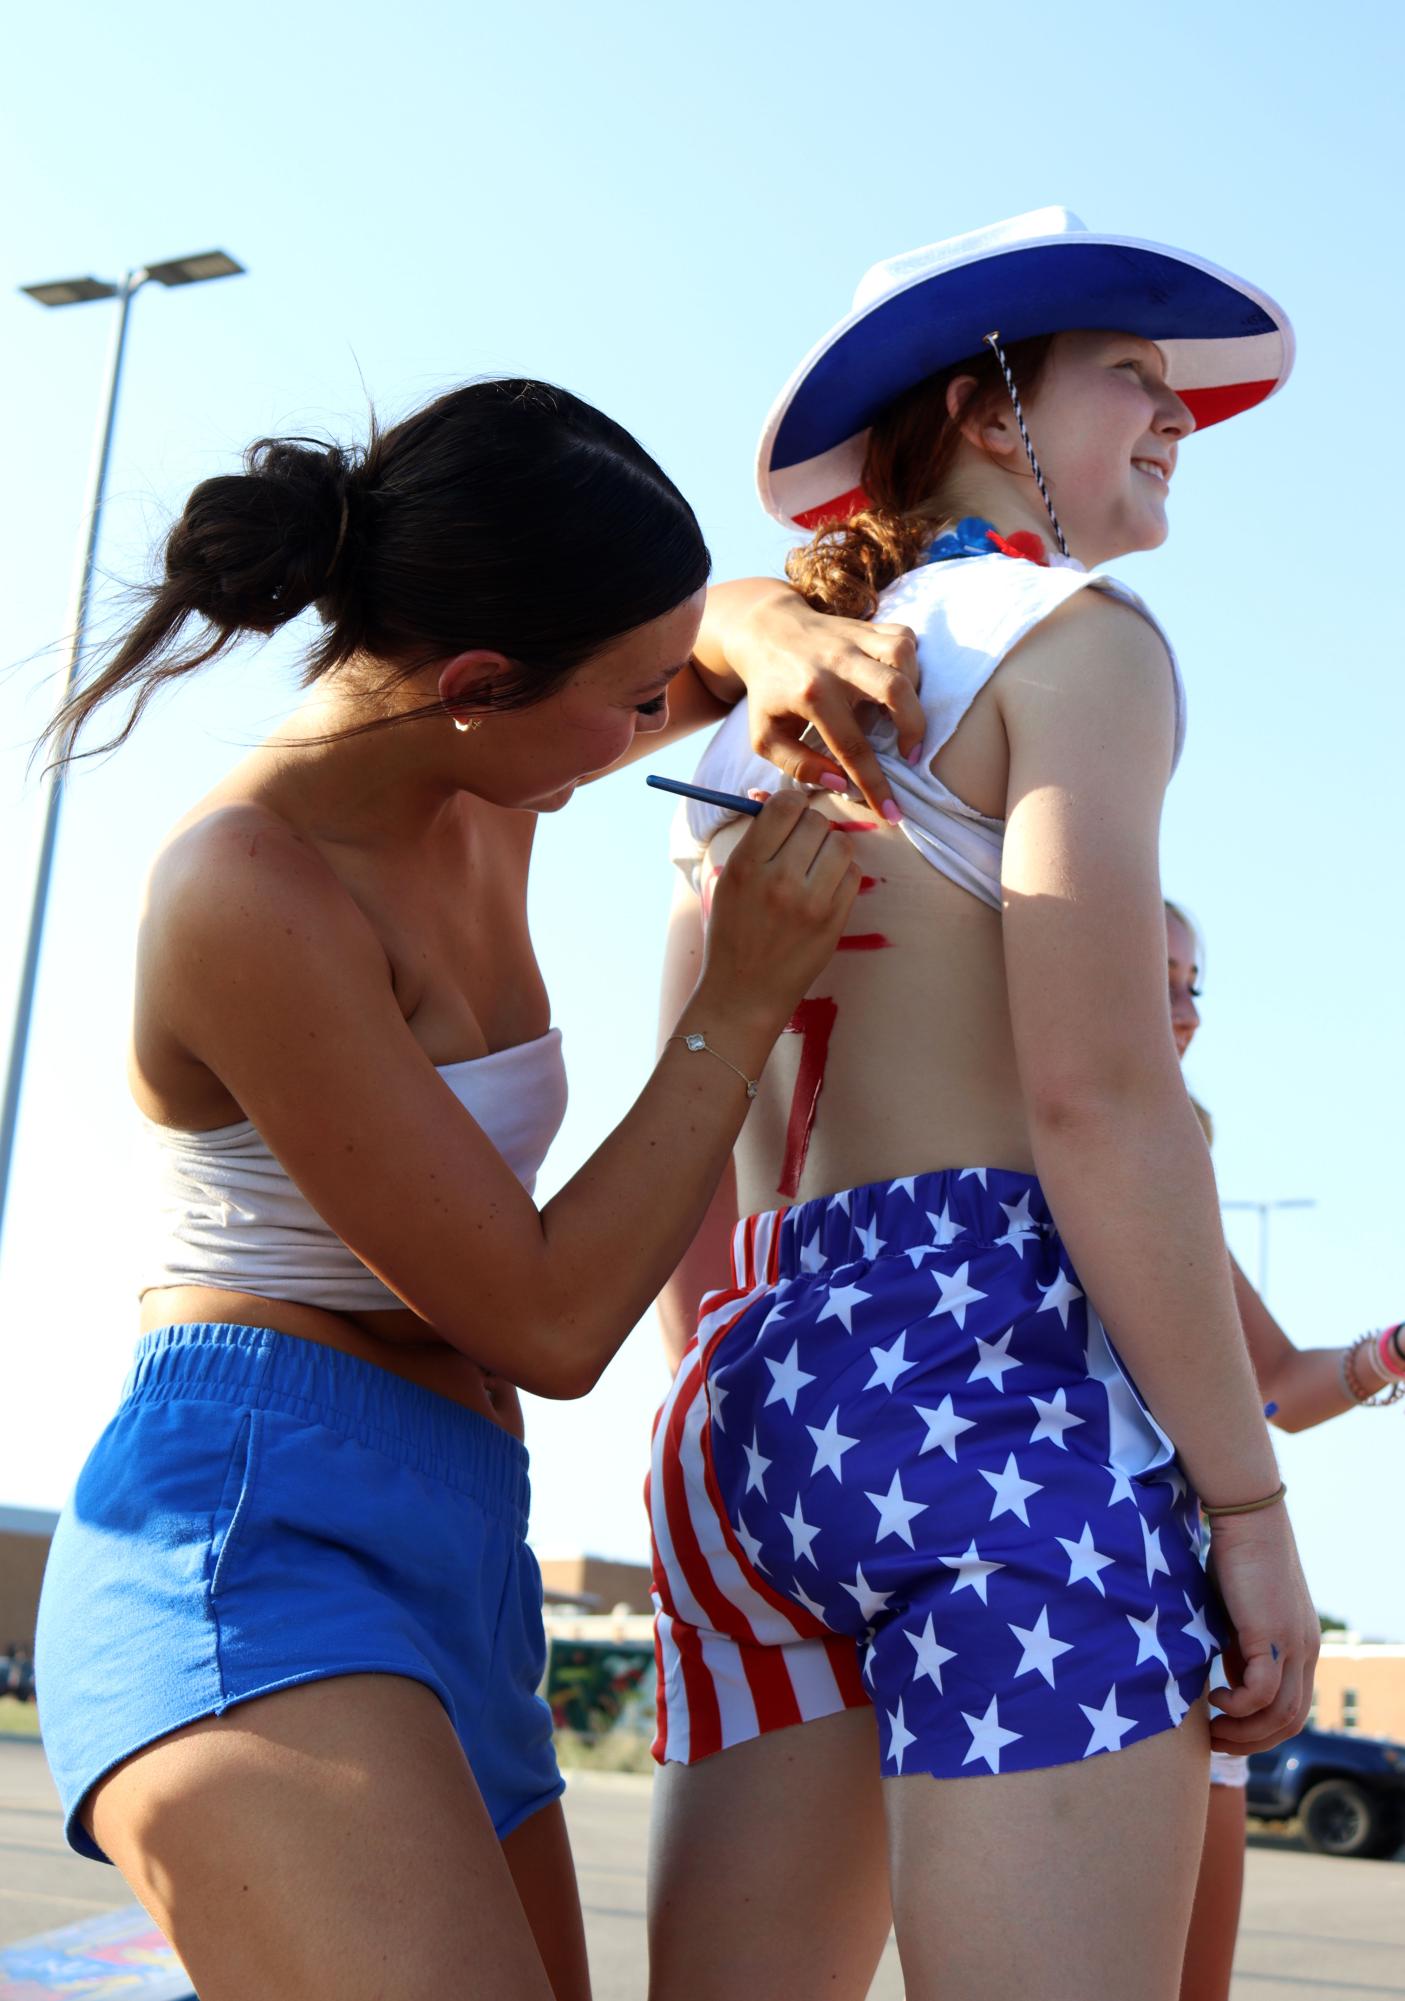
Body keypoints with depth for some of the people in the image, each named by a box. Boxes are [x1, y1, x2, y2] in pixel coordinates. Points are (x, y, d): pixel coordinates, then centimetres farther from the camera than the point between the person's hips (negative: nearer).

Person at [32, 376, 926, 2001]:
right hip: (257, 1531, -9)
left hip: (449, 1572, 9)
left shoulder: (475, 786, 7)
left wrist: (779, 645, 2)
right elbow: (549, 1327, -15)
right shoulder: (252, 893, -17)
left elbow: (730, 627, 27)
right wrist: (742, 1001, -9)